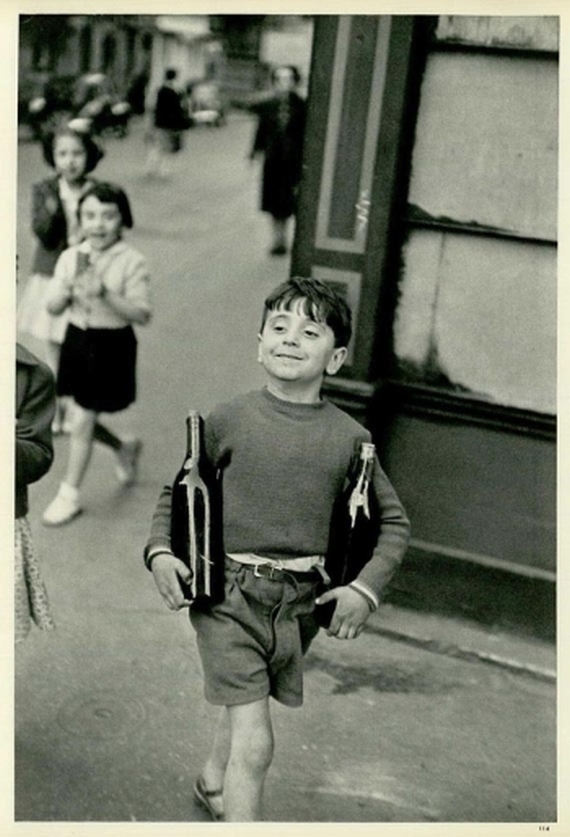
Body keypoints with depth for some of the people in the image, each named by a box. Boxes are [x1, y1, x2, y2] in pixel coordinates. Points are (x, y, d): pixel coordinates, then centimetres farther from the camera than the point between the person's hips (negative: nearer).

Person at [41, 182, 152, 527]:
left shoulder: (132, 262, -13)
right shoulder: (70, 258, 0)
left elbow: (142, 314, -18)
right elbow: (53, 308, 2)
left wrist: (105, 294, -29)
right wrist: (67, 291, -19)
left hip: (112, 346, -5)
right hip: (77, 341, 5)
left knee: (82, 422, -2)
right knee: (84, 418, 14)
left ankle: (70, 495, 15)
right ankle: (125, 448, 44)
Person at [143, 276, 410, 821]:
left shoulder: (349, 437, -2)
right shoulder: (228, 420, -5)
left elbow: (394, 522, 8)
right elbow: (174, 491, 7)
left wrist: (366, 587, -4)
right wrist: (159, 550, -8)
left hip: (302, 601, 3)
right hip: (228, 592, -3)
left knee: (244, 706, 24)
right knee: (255, 740, -9)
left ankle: (211, 781, 55)